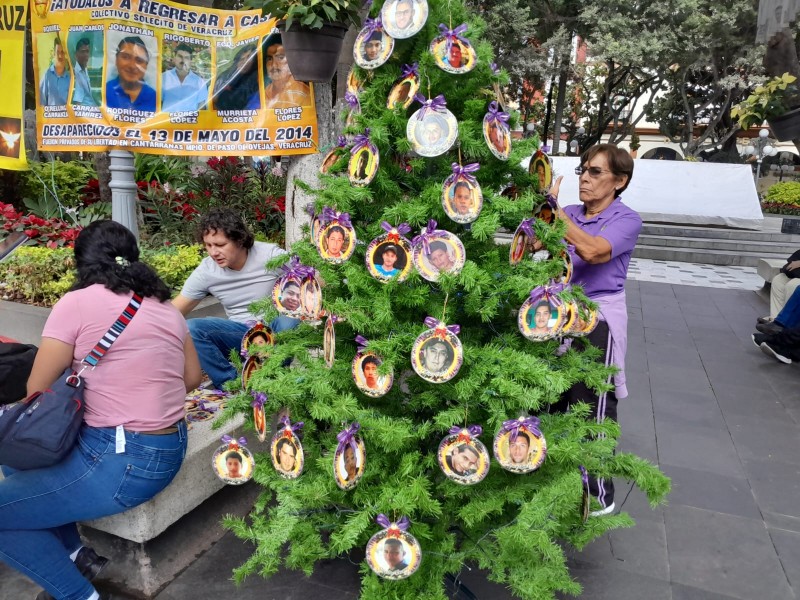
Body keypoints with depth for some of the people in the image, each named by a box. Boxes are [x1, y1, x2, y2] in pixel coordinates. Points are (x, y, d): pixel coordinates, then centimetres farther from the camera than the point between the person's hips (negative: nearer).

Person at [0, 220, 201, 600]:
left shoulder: (77, 302, -10)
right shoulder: (165, 306, 8)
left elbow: (37, 392, -3)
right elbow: (191, 378, 17)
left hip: (121, 462, -8)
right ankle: (74, 555, 20)